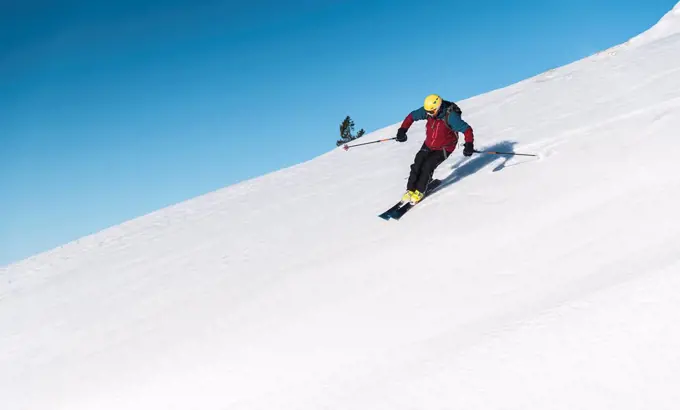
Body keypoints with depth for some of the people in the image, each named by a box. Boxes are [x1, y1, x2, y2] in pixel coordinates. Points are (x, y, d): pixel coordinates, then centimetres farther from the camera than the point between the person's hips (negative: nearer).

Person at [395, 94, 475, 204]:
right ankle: (410, 190, 5)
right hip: (428, 145, 5)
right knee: (417, 165, -7)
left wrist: (469, 145, -42)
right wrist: (402, 130, -10)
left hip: (444, 148, -5)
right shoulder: (427, 110, -14)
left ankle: (419, 192, -1)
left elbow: (467, 129, -29)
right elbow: (412, 116, -1)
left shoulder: (450, 116, -30)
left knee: (427, 166, -19)